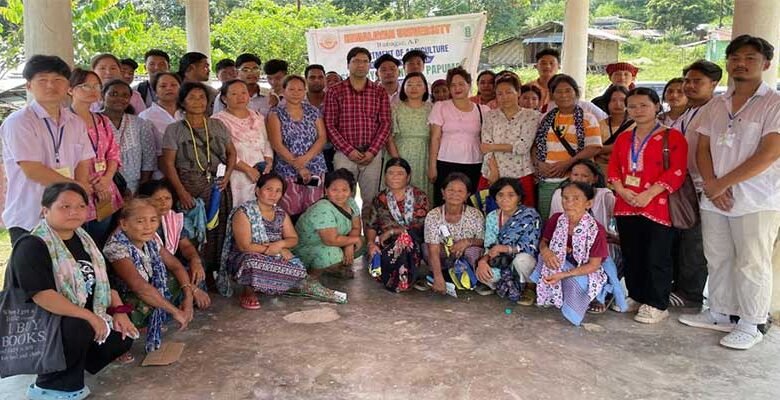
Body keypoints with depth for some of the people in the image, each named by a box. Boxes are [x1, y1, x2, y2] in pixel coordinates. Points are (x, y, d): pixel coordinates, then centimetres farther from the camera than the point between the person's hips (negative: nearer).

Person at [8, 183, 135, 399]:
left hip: (79, 321, 8)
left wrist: (119, 310, -4)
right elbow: (42, 295, -30)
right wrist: (89, 316, -30)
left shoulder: (83, 240, 7)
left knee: (123, 335, -8)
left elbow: (103, 280, 11)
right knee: (81, 327, -34)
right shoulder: (31, 246, -19)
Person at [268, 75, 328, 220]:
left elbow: (322, 137, 4)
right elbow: (277, 145, -6)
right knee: (291, 214, -7)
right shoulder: (276, 113, 2)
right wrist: (299, 167, -12)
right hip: (288, 171, -3)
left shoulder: (312, 111, 12)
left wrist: (306, 158, -12)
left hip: (316, 170, 3)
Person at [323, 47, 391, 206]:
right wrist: (349, 151, -9)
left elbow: (385, 123, 4)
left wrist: (372, 152, -7)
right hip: (344, 154, -1)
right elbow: (329, 125, -1)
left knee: (371, 199, 4)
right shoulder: (335, 91, 4)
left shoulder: (379, 92, 9)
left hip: (372, 155, 2)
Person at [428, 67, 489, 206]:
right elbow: (435, 138, 2)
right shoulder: (440, 107, 5)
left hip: (474, 165, 2)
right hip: (446, 164, -1)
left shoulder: (483, 110, 10)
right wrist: (432, 166, -3)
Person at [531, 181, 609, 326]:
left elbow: (594, 265, -18)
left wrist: (564, 274, -28)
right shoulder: (556, 220, -12)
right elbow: (544, 241, 4)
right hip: (560, 266, 3)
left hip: (583, 274, -3)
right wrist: (545, 250, -24)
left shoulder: (596, 230, -23)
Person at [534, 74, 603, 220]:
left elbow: (594, 147, -6)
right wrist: (539, 163, -5)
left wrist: (567, 163, -15)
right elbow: (536, 145, 14)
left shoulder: (587, 119, 3)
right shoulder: (545, 119, 15)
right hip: (546, 181, 3)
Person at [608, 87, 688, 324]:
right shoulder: (623, 138, 15)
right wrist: (622, 190, -7)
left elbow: (677, 171, -11)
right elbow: (613, 168, 11)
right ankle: (636, 297, 27)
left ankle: (657, 305, 9)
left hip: (657, 207, -5)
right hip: (626, 206, 6)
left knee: (656, 257, -2)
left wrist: (649, 194, -18)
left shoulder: (672, 137, -3)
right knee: (631, 255, 13)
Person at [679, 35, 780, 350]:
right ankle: (719, 314, 27)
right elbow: (702, 149, 9)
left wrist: (722, 183, -13)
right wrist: (712, 186, -7)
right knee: (718, 260, 13)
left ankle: (750, 325, 14)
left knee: (751, 265, 1)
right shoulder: (716, 106, 13)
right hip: (714, 199, 6)